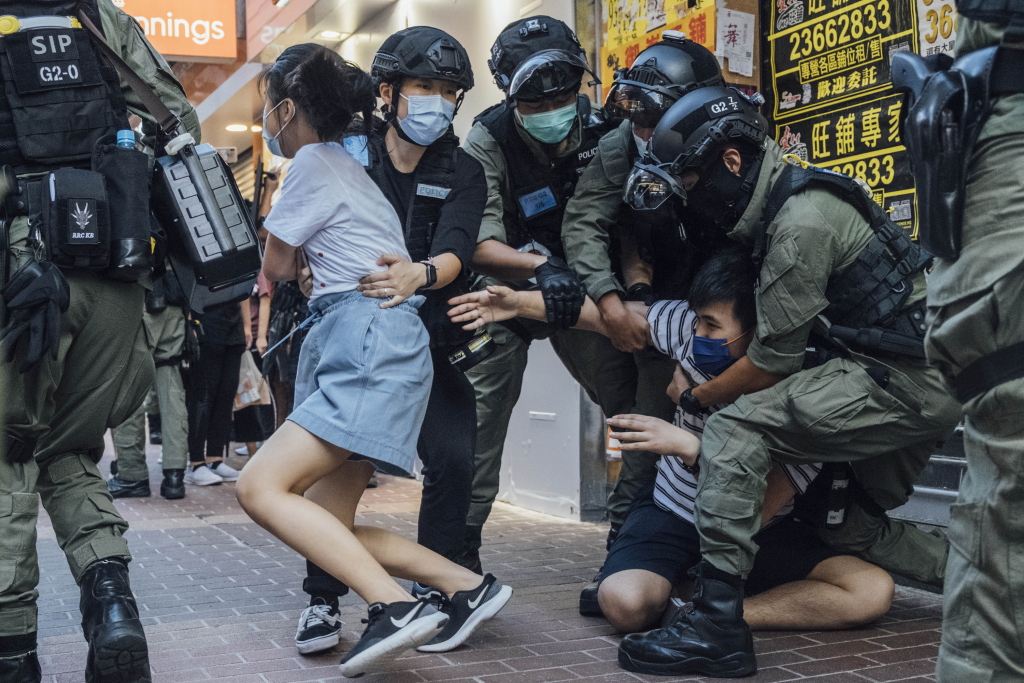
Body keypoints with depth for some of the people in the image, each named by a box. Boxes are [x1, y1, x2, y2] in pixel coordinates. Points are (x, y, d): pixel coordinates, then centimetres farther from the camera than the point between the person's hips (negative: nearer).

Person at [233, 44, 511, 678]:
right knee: (327, 525, 7)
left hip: (371, 341, -10)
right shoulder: (347, 163, 26)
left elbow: (277, 267, 7)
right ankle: (467, 587, 5)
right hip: (346, 345, 10)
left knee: (262, 487, -18)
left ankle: (396, 604, -25)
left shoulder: (314, 161, -3)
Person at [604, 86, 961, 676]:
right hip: (929, 382, 10)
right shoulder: (793, 197, 11)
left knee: (736, 428, -18)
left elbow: (772, 361, -14)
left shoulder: (800, 223, -18)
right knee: (849, 524, 19)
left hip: (905, 380, -10)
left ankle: (718, 625, -19)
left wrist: (695, 398, 1)